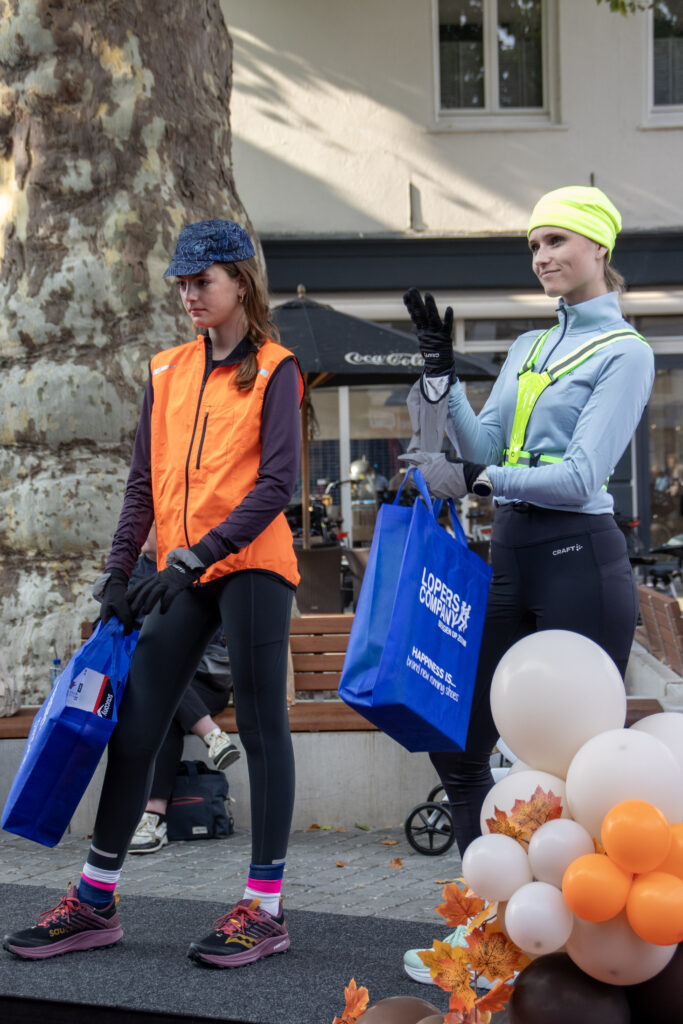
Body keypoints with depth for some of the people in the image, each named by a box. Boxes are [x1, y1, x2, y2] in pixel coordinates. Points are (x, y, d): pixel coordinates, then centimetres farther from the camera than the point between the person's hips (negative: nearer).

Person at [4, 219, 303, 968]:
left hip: (250, 566, -5)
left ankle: (264, 908, 5)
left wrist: (194, 557, -20)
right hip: (181, 576, 6)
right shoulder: (166, 372, 14)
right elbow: (144, 482, 14)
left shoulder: (272, 369, -2)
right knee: (133, 728, 5)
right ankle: (95, 901, 13)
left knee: (260, 726, -1)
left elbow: (277, 483, -12)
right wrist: (118, 573, 4)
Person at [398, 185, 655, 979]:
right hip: (508, 557, 8)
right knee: (458, 743, 9)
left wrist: (478, 482, -19)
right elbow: (485, 451, 8)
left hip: (579, 561, -8)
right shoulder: (527, 349, 17)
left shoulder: (624, 352, -5)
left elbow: (582, 475, -15)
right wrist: (439, 372, 2)